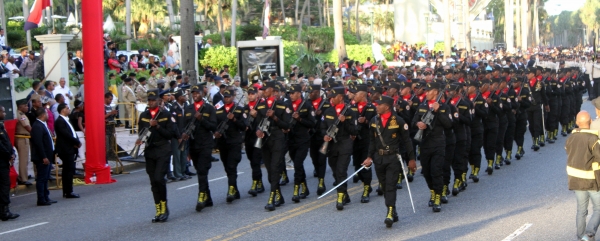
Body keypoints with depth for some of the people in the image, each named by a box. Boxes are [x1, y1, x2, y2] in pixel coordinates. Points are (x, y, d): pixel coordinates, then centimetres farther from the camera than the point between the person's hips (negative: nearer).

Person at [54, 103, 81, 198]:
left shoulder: (66, 120, 18)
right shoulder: (60, 121, -14)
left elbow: (72, 133, 15)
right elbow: (66, 135, -21)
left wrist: (76, 142, -3)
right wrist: (77, 142, -12)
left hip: (70, 149, 10)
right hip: (66, 150, -10)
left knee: (67, 170, 12)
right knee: (69, 170, -8)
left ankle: (66, 192, 17)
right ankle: (69, 192, -5)